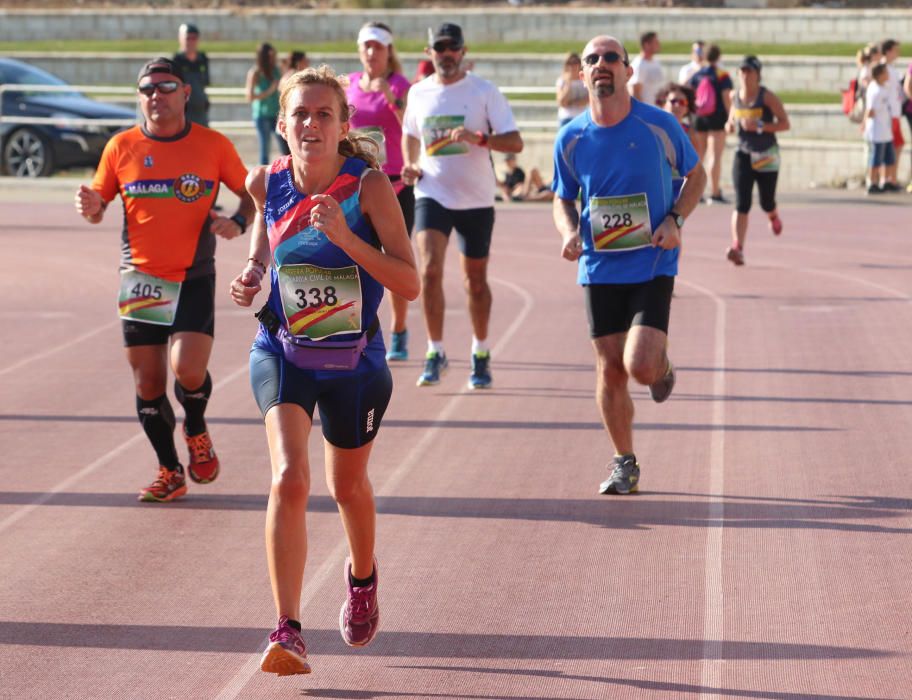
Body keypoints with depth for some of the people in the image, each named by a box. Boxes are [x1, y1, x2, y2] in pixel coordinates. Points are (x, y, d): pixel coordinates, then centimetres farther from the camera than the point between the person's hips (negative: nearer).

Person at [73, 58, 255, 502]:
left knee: (188, 369, -19)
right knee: (147, 383, 5)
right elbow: (98, 207, 9)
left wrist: (238, 221, -12)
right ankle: (170, 472, 23)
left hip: (194, 278, -2)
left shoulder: (213, 145, -2)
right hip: (140, 279, 2)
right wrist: (90, 208, -15)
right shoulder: (121, 147, 1)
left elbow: (250, 195, 9)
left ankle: (196, 431, 15)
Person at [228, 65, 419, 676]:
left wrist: (345, 237, -31)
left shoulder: (369, 185, -18)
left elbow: (409, 284, -20)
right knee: (290, 478, -21)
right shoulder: (267, 183, -8)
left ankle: (363, 576, 53)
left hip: (355, 362, -1)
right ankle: (288, 632, -20)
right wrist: (253, 274, -1)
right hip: (283, 353, 1)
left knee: (348, 486, 20)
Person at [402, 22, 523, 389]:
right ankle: (435, 352, -6)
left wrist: (478, 138, -26)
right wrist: (410, 165, 4)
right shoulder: (419, 92, 5)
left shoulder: (484, 91, -5)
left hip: (476, 198, -1)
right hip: (432, 194, 1)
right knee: (430, 269, -17)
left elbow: (515, 142, -9)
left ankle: (480, 354, 27)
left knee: (475, 280, 9)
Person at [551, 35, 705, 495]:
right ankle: (624, 465, 19)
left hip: (652, 264, -2)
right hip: (599, 268, 3)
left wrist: (675, 220, -9)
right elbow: (563, 199, 13)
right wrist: (568, 231, -9)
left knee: (640, 365, -17)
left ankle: (663, 367, 21)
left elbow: (696, 175, 8)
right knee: (609, 370, 4)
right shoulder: (570, 139, -1)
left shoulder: (659, 125, -7)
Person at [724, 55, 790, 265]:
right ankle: (737, 248, -22)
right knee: (741, 204, -13)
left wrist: (760, 126, -25)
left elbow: (784, 124, -12)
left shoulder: (767, 97, -10)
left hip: (766, 156, -2)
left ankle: (773, 217, 49)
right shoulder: (735, 97, 3)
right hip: (743, 155, 2)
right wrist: (730, 126, -6)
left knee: (766, 203, 10)